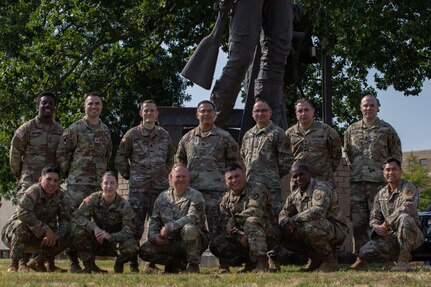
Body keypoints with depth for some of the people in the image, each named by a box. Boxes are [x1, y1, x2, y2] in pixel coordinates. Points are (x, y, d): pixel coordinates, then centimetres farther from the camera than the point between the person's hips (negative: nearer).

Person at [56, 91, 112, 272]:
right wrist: (70, 172, 2)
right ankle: (73, 262, -3)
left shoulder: (105, 131, 15)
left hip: (99, 183, 5)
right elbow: (61, 153, -1)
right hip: (77, 183, -5)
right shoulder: (75, 129, -2)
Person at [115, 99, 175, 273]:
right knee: (136, 226, -4)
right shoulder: (132, 135, 1)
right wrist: (129, 175, 5)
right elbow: (120, 159, 6)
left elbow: (170, 157, 23)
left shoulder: (164, 135, 10)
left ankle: (152, 263, 12)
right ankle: (133, 264, 3)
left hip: (160, 187, 3)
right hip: (138, 188, -3)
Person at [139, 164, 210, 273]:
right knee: (144, 250, -16)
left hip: (194, 241, -4)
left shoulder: (195, 196, -6)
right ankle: (177, 263, 2)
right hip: (170, 242, 4)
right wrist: (154, 236, -11)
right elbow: (154, 221, 11)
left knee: (188, 228, -37)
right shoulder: (162, 197, 11)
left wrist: (168, 228, -24)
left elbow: (192, 218, -22)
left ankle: (193, 266, -18)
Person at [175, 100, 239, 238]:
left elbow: (233, 164, 8)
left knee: (216, 228, -4)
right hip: (191, 190, 3)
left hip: (216, 190, -3)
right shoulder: (187, 138, 12)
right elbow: (179, 160, 21)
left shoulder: (225, 137, 5)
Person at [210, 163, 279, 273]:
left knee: (251, 222, -36)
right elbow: (225, 224, -3)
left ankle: (261, 263, -30)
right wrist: (240, 236, -21)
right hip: (242, 238, 6)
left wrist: (234, 220, -20)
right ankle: (251, 262, 2)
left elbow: (255, 211, -27)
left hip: (267, 233, -6)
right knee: (216, 244, -11)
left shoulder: (256, 189, -9)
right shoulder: (226, 199, 9)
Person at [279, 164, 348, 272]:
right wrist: (284, 224, -18)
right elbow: (283, 215, 8)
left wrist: (292, 220, -33)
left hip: (335, 229, -8)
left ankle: (330, 260, -13)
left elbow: (318, 211, -35)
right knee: (283, 234, -7)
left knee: (309, 228, -37)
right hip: (317, 231, 8)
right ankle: (316, 259, 8)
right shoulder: (294, 195, 7)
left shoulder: (321, 188, -18)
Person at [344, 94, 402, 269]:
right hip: (356, 182, 3)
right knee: (358, 221, 0)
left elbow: (397, 155, 9)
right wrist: (354, 170, 13)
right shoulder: (352, 130, 14)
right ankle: (361, 257, 5)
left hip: (378, 182, -3)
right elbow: (347, 153, 22)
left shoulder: (387, 130, 6)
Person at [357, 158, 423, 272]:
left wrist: (387, 222, -22)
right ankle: (393, 257, 11)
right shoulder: (381, 194, 12)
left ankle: (403, 261, -24)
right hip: (390, 237, 5)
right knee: (364, 253, -18)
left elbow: (407, 208, -27)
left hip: (412, 236, -5)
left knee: (404, 218, -38)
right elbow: (374, 216, 11)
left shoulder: (409, 189, -8)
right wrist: (376, 226, -13)